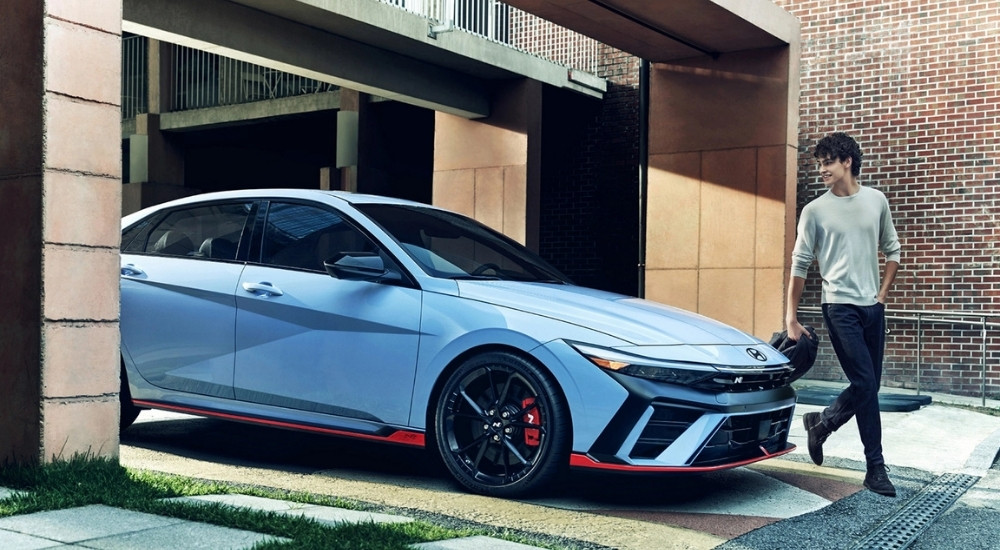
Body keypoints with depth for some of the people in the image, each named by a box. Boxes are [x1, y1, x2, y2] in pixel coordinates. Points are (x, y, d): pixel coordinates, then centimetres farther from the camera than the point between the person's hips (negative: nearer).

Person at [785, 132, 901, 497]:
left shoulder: (876, 201, 6)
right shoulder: (815, 211, -4)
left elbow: (891, 251, 16)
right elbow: (800, 265, -2)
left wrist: (883, 294, 7)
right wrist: (791, 318, -3)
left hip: (872, 307, 4)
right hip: (840, 306, -4)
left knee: (869, 387, 6)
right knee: (865, 384, -11)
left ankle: (820, 423, 29)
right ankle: (876, 468, -1)